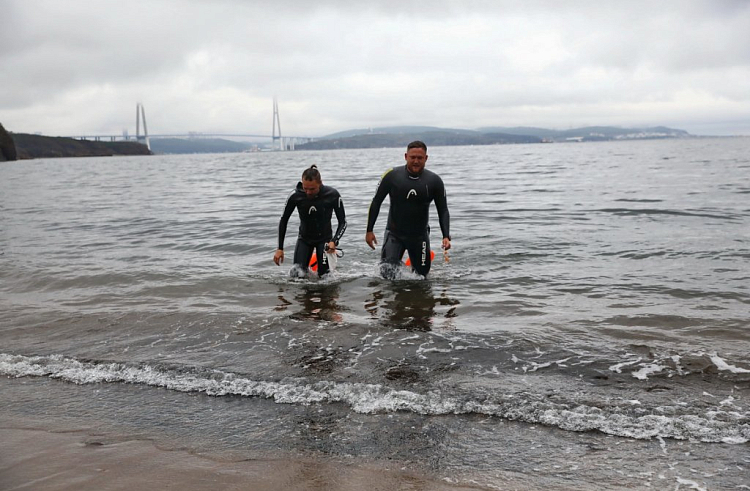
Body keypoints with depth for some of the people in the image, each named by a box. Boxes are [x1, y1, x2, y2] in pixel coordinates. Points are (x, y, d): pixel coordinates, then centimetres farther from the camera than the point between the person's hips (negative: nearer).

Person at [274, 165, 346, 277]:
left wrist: (334, 242, -28)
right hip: (304, 238, 1)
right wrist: (280, 248, -6)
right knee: (297, 274, -13)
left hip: (325, 238, -1)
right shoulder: (295, 196, -19)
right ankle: (304, 268, 22)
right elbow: (283, 221, -5)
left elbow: (343, 222, -11)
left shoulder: (332, 195, -21)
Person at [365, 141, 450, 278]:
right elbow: (376, 202, 0)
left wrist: (446, 236, -14)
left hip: (420, 236, 1)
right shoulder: (392, 175, -8)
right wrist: (369, 230, -2)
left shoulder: (434, 181, -5)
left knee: (421, 275, 7)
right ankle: (398, 265, 21)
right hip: (394, 234, -1)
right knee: (387, 273, -15)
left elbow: (443, 211, 0)